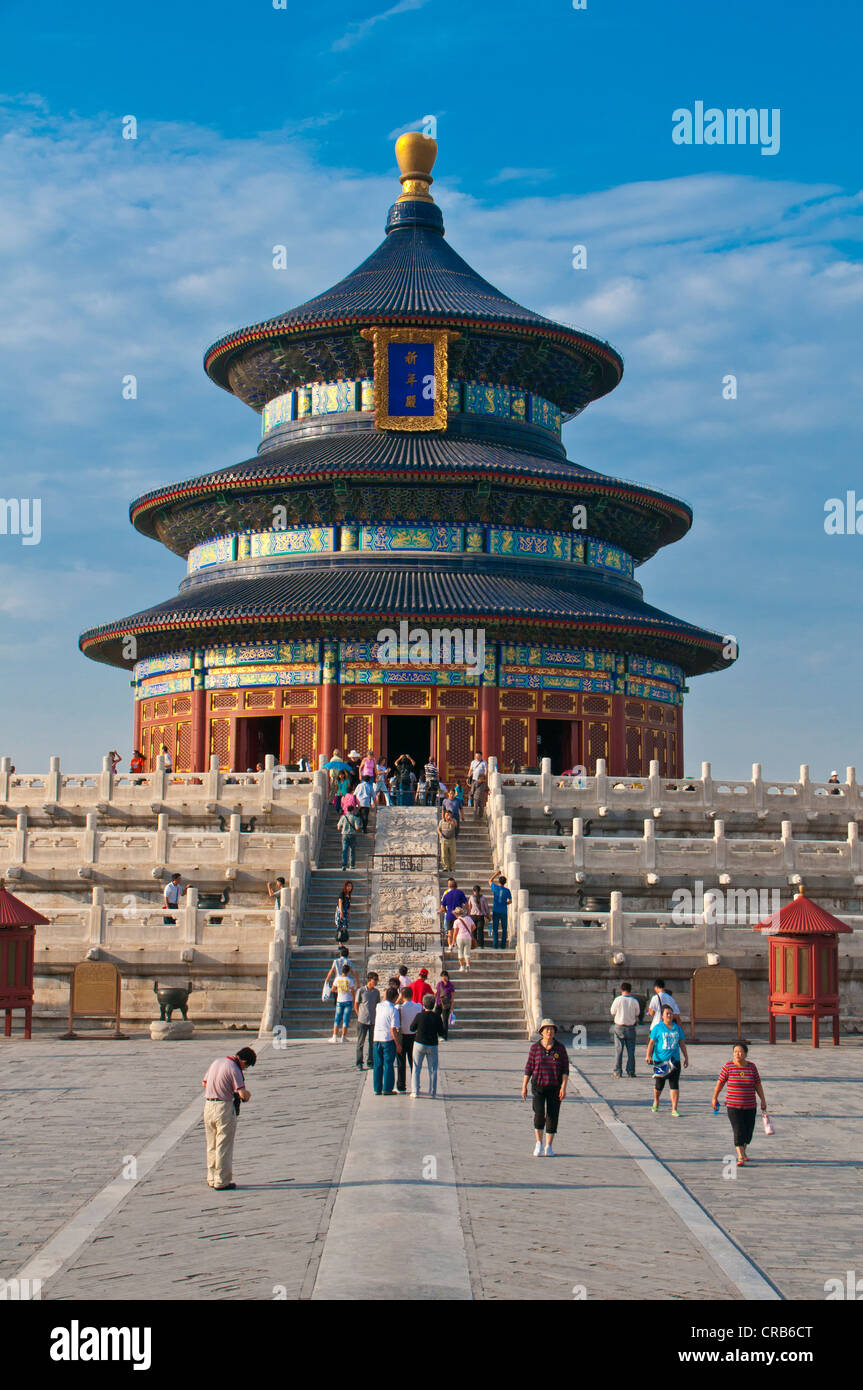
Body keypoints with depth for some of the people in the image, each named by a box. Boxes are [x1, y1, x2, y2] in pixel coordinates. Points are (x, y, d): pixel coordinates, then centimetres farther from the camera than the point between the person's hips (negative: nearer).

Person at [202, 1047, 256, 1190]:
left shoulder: (216, 1062, 10)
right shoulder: (234, 1069, -14)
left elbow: (204, 1083, 20)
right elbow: (243, 1094, -19)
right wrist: (248, 1094, 2)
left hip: (208, 1106, 7)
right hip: (225, 1107, -7)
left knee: (212, 1146, 16)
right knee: (224, 1146, 0)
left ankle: (212, 1178, 23)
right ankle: (222, 1181, 3)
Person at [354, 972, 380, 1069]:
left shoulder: (376, 992, 4)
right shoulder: (361, 991, -6)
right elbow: (356, 1005, 1)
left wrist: (376, 1017, 9)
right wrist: (360, 1016, 1)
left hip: (373, 1021, 3)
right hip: (362, 1021, -3)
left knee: (372, 1042, 7)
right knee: (360, 1042, 3)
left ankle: (371, 1062, 16)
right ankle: (359, 1063, 10)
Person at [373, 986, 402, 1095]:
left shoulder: (378, 1006, 3)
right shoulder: (394, 1010, -13)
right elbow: (393, 1029, -16)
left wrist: (387, 992, 26)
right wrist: (398, 1044, -10)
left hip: (377, 1038, 5)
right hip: (389, 1040, -5)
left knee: (378, 1065, 11)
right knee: (388, 1065, 3)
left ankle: (377, 1089, 15)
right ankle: (387, 1089, 4)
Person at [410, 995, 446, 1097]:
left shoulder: (420, 1016, -12)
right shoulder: (436, 1017, -10)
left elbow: (412, 1028, 0)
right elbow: (441, 1033, -5)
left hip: (419, 1044, -1)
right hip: (432, 1045, 1)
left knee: (416, 1069, 8)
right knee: (432, 1069, 12)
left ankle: (415, 1092, 3)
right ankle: (432, 1092, 14)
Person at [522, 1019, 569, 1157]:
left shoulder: (560, 1048, 0)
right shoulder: (535, 1047, 0)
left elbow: (565, 1069, -1)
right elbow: (528, 1068, 4)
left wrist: (564, 1087, -11)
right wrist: (524, 1087, 3)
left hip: (555, 1088, 1)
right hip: (538, 1086, -1)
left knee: (552, 1116, 2)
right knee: (539, 1113, -15)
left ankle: (548, 1147, 14)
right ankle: (539, 1143, 4)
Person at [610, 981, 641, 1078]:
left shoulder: (618, 1000, -10)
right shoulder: (634, 1001, -6)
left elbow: (612, 1012, 1)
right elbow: (637, 1014, 6)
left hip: (619, 1027, -1)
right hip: (631, 1028, 1)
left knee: (618, 1049, 5)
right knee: (631, 1050, 8)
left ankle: (617, 1071, 5)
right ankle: (630, 1071, 9)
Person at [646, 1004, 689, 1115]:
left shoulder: (677, 1028, 9)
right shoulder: (657, 1028, -1)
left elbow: (682, 1044, 17)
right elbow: (651, 1042, -3)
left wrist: (686, 1057, 16)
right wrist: (648, 1055, -14)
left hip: (674, 1060, 2)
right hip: (660, 1061, -2)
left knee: (674, 1085, -5)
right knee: (659, 1085, 7)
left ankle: (674, 1109, -2)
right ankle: (656, 1103, 35)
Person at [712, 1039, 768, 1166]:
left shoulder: (752, 1067, 1)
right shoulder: (728, 1066, -5)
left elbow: (758, 1084, 6)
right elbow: (720, 1082, 3)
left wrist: (763, 1100, 4)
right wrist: (715, 1098, 7)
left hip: (750, 1107, 3)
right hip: (733, 1106, -3)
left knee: (748, 1133, 11)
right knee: (738, 1131, -11)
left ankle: (743, 1151, 36)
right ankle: (740, 1157, -11)